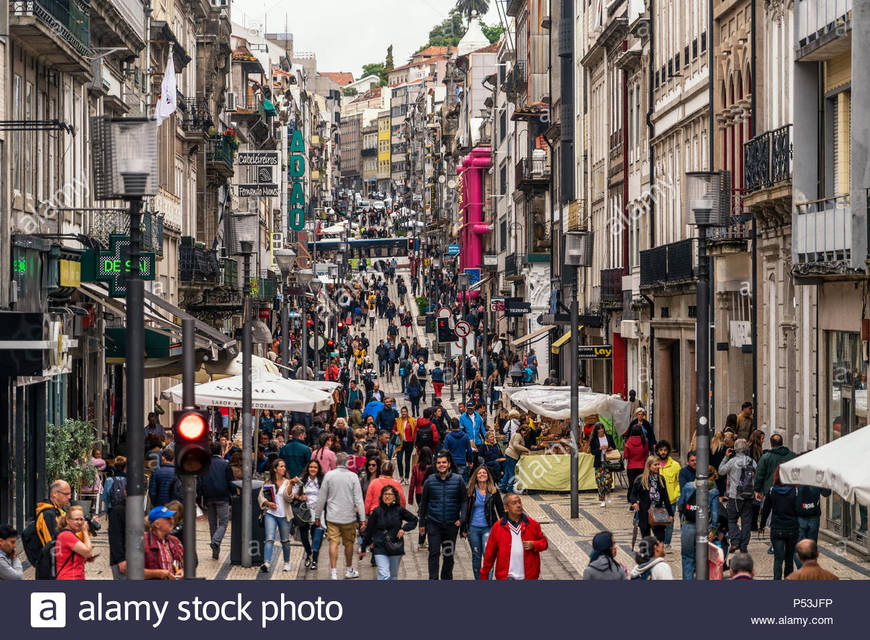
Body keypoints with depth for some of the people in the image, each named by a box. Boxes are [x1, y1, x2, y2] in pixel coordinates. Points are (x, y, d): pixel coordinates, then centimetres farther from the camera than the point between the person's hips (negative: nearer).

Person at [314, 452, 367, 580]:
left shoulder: (329, 475, -3)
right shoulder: (352, 476, -6)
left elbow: (321, 498, 2)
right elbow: (358, 499, -7)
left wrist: (317, 516, 12)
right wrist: (363, 518, -3)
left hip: (332, 516, 0)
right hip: (349, 517, 0)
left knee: (333, 543, 0)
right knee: (349, 543, 13)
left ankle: (333, 572, -7)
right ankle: (349, 570, 25)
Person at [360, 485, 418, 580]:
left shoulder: (399, 510, 0)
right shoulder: (377, 511, -2)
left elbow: (414, 520, 12)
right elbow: (368, 531, 5)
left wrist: (404, 528, -6)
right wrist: (363, 549, 10)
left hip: (396, 547, 2)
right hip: (380, 548, -2)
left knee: (393, 576, 13)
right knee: (384, 575, -15)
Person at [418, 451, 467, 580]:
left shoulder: (458, 480, 0)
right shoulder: (430, 481, 0)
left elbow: (464, 501, 6)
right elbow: (423, 503, 8)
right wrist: (422, 523, 8)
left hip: (451, 525, 1)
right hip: (433, 523, -1)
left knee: (449, 555, 12)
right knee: (434, 553, -10)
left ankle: (447, 578, 27)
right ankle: (433, 579, -8)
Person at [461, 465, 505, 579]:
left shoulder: (494, 492, 3)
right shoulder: (471, 492, 3)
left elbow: (501, 510, 9)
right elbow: (465, 509, 5)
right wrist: (463, 528, 1)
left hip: (488, 528, -2)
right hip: (473, 528, 2)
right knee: (476, 556, 9)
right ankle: (478, 579, 19)